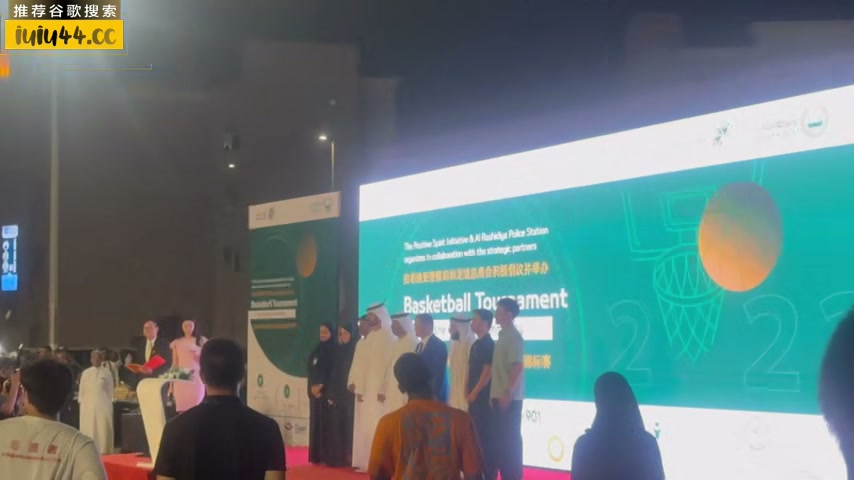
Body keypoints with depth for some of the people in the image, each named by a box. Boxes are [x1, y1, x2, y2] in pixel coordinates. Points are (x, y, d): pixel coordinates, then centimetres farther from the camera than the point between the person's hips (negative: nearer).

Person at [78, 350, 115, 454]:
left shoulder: (107, 372, 4)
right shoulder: (85, 373, 8)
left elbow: (110, 390, 6)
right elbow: (82, 390, 10)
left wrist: (109, 404, 3)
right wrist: (81, 403, 4)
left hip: (103, 405, -1)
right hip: (88, 406, 1)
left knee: (103, 429, -4)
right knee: (88, 430, -1)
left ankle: (103, 452, -2)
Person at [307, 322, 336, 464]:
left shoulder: (334, 350, -2)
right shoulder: (317, 350, 14)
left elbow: (334, 371, -10)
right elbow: (310, 370, 11)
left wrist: (322, 386, -15)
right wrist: (312, 386, -4)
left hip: (327, 391, -6)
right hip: (315, 390, 6)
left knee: (325, 421, -9)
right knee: (315, 421, 4)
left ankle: (326, 455, -8)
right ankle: (316, 455, 6)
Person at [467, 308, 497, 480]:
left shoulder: (489, 344, -12)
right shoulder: (476, 344, 15)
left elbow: (488, 371, -17)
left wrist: (474, 392, -15)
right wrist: (468, 392, 9)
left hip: (483, 397, -9)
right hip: (474, 397, 9)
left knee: (486, 436, -5)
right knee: (476, 435, 12)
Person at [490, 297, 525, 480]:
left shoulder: (513, 337, -12)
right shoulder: (503, 336, 14)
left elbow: (518, 366, -19)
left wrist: (508, 392, -21)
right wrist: (494, 394, 15)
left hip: (509, 397, -9)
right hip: (500, 396, 9)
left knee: (510, 438, -4)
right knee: (501, 438, 11)